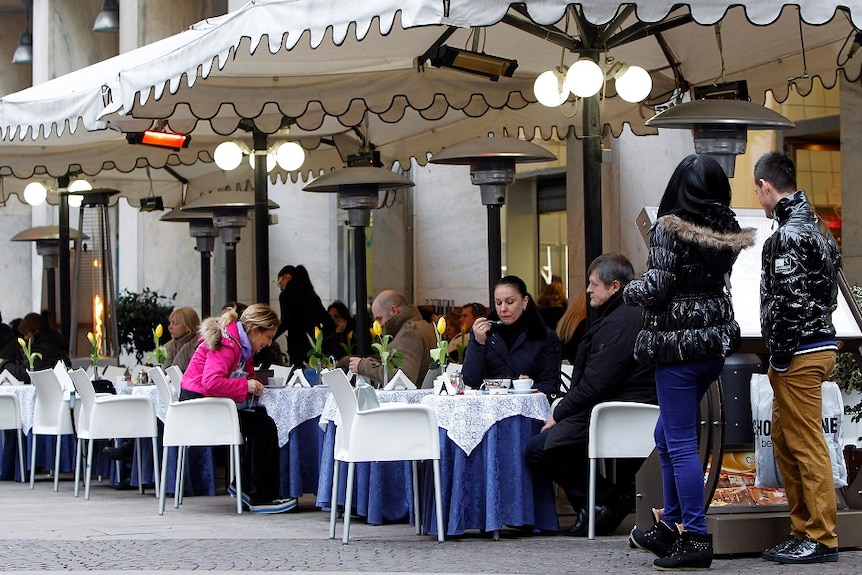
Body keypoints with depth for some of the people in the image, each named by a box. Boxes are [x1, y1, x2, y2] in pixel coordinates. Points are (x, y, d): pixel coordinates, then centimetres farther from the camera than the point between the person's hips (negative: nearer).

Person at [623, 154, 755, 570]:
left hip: (678, 344, -7)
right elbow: (729, 283, 5)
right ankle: (671, 526, 26)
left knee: (680, 443, -1)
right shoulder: (728, 229, 5)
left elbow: (655, 289, -16)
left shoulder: (668, 228, -13)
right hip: (716, 341, 7)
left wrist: (629, 291, 3)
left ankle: (696, 540, 0)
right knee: (666, 435, 20)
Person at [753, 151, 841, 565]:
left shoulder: (788, 235, -16)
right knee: (784, 439, 16)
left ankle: (822, 538, -2)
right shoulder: (814, 228, 15)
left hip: (799, 353, -10)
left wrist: (779, 356, -14)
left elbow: (789, 302, -22)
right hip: (819, 342, 10)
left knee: (807, 446, -6)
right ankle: (802, 531, 21)